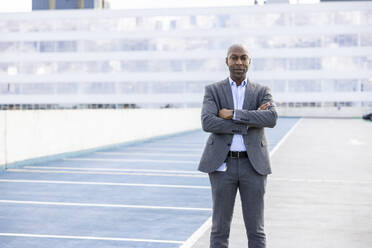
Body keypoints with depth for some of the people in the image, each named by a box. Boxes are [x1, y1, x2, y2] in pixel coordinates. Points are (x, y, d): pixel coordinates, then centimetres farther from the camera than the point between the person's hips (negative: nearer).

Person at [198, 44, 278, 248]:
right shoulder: (213, 91, 5)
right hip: (223, 165, -1)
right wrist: (248, 123, -15)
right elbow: (207, 123, -14)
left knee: (256, 229, 4)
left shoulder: (262, 92, 8)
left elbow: (271, 119, -13)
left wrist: (233, 114, -17)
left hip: (253, 165, 1)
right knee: (220, 228, 4)